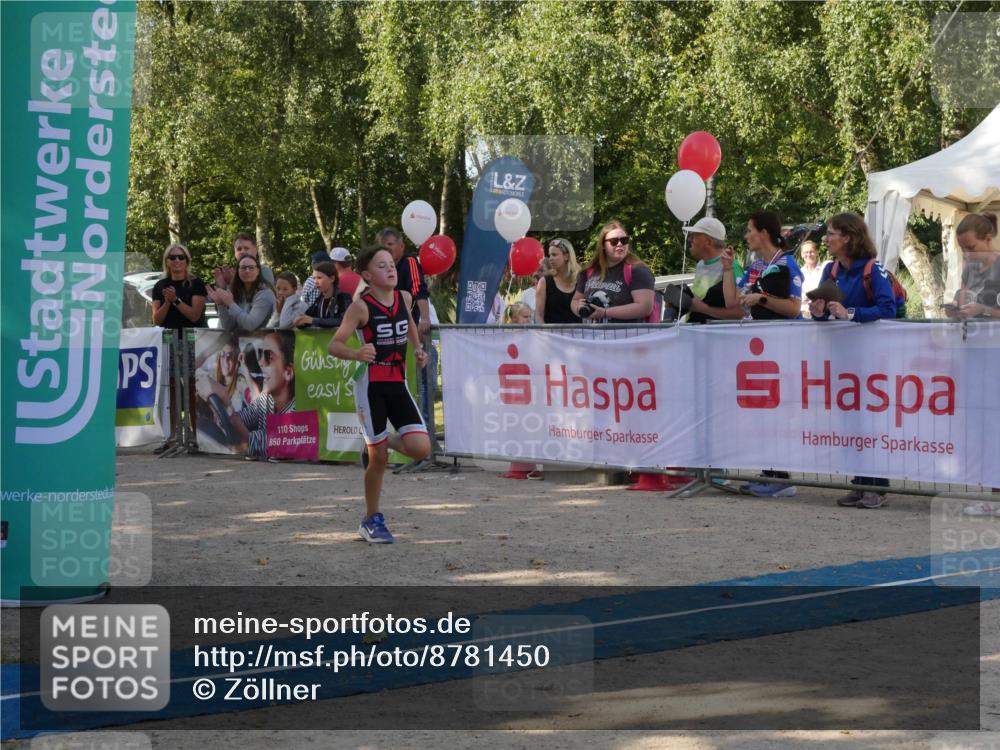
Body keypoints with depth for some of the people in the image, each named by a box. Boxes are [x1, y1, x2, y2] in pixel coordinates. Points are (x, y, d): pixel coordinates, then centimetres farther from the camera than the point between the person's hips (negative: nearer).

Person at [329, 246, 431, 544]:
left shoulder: (404, 298, 5)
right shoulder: (361, 306, -10)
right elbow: (334, 345, -12)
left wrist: (418, 349, 14)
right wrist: (356, 354, -31)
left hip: (398, 384, 5)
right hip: (371, 386, -5)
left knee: (421, 449, -10)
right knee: (378, 459, -1)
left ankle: (383, 442, 22)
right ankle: (372, 521, 16)